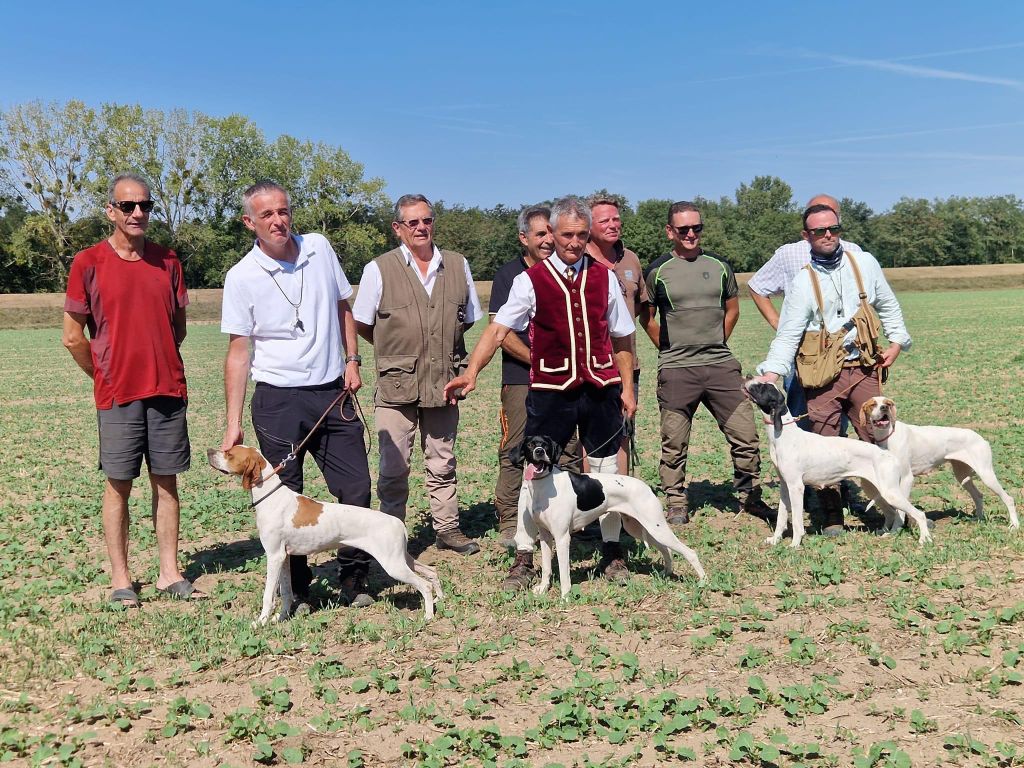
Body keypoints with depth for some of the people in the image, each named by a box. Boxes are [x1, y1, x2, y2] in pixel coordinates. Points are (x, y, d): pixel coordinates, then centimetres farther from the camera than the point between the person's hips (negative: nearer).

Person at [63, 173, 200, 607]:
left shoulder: (167, 261, 7)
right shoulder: (88, 263, -4)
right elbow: (73, 337, 0)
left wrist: (156, 366, 13)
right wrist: (106, 376, 6)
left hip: (168, 389, 3)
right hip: (117, 395, -3)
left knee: (166, 482, 8)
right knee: (118, 485, 4)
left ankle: (169, 573, 16)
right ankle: (120, 579, 14)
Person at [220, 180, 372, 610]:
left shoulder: (319, 249, 3)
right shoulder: (242, 277, -7)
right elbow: (238, 351, -5)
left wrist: (352, 360, 5)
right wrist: (233, 423, -8)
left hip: (333, 394, 3)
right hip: (278, 400, -3)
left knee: (356, 488, 4)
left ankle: (354, 579, 22)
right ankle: (294, 590, 18)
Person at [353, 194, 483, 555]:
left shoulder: (458, 265, 6)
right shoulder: (379, 269, -4)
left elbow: (468, 319, 17)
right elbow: (362, 325, 3)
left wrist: (443, 348, 9)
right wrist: (397, 351, 7)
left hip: (444, 382, 3)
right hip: (396, 383, -3)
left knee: (442, 463, 14)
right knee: (394, 467, 2)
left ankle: (447, 527, 25)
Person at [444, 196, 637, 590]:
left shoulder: (604, 277, 7)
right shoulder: (531, 280, -2)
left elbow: (621, 338, 12)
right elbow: (498, 329, -11)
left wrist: (627, 388, 9)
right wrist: (471, 372, -23)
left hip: (601, 387, 3)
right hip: (550, 390, -2)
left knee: (605, 468, 11)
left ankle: (612, 552, 27)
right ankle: (524, 558, 9)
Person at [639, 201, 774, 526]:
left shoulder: (719, 265, 9)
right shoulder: (658, 270, 1)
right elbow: (647, 317, 8)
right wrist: (670, 351, 6)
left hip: (721, 365, 3)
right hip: (676, 370, -2)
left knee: (745, 435, 2)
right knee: (674, 443, 3)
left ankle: (750, 496, 18)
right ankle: (676, 503, 17)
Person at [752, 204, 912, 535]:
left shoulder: (864, 263, 8)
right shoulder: (803, 281, 0)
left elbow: (887, 306, 19)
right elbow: (788, 334, -5)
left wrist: (897, 341, 6)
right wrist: (770, 374, -17)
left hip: (863, 368, 2)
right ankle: (831, 516, 10)